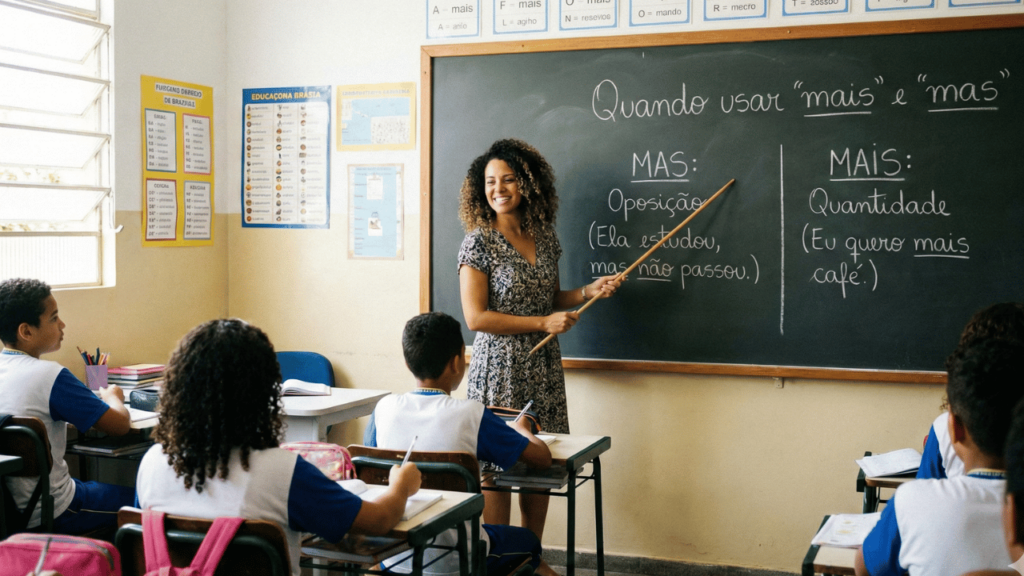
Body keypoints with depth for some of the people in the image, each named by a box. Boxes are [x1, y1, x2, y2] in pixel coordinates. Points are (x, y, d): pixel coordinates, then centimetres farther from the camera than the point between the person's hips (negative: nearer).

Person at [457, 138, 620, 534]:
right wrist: (544, 323, -15)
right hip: (499, 368, -6)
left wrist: (589, 291, 2)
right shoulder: (479, 242, -9)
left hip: (543, 367, 6)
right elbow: (476, 317, -14)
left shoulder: (545, 238, 8)